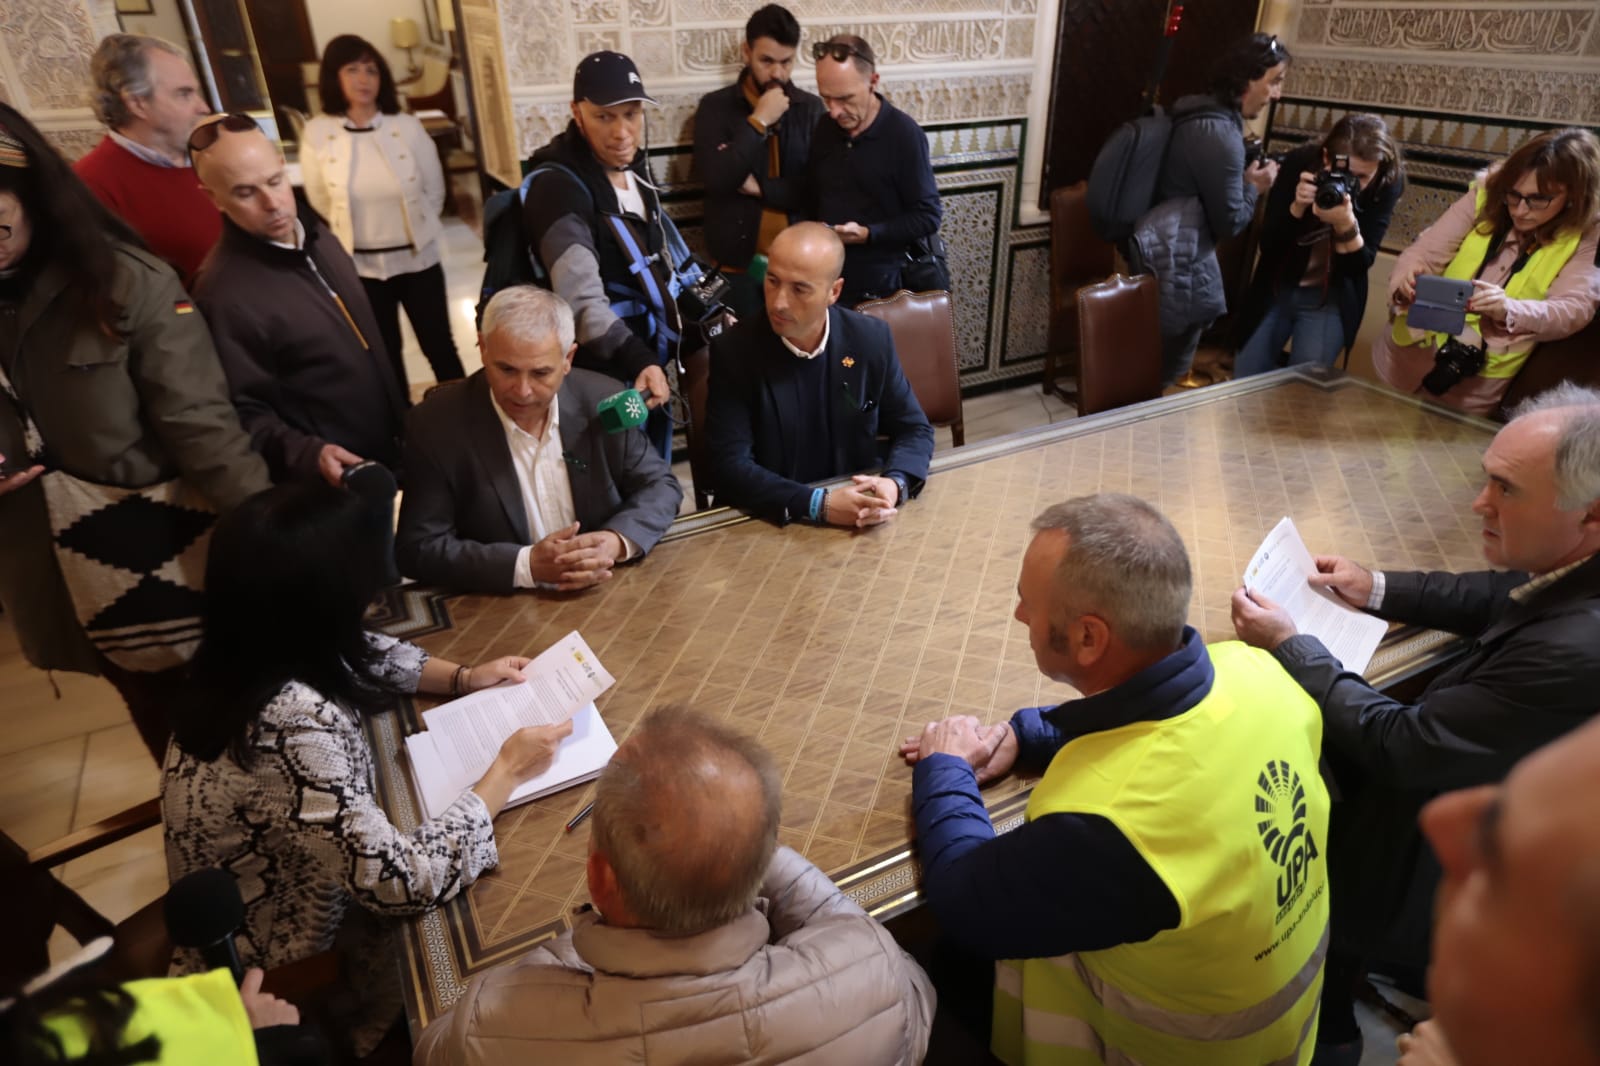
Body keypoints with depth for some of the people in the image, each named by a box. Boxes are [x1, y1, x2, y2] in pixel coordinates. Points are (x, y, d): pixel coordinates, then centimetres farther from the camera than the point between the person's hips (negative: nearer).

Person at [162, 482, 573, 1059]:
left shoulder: (249, 660, -12)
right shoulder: (289, 730, -38)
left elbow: (363, 657, 9)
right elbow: (404, 882, -34)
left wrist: (463, 677, -3)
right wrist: (505, 773, -23)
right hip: (281, 986, -7)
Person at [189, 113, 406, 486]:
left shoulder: (315, 233, 1)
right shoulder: (226, 293, -22)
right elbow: (246, 415, -17)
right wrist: (309, 455, -32)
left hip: (391, 453, 7)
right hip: (335, 482, -7)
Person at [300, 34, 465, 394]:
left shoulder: (407, 126, -10)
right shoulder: (317, 133, -9)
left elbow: (434, 191, 2)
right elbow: (320, 201, 4)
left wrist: (412, 227, 8)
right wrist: (356, 229, 13)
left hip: (418, 258, -1)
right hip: (362, 265, 1)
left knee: (440, 346, 7)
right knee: (385, 353, 15)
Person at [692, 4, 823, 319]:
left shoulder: (811, 108, 4)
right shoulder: (716, 106, -2)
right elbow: (715, 180, -16)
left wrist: (760, 187, -13)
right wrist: (759, 121, -15)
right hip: (737, 261, -2)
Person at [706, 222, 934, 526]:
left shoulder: (870, 340, -3)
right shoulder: (733, 351, -10)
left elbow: (915, 430, 4)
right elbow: (729, 465, -14)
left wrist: (894, 484, -17)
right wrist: (819, 504, -26)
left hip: (860, 519, 3)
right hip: (774, 525, -2)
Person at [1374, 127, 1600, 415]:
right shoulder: (1486, 194, -4)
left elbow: (1573, 310, -17)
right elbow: (1422, 252, -8)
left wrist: (1509, 311, -38)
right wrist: (1405, 284, -32)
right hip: (1409, 351, 2)